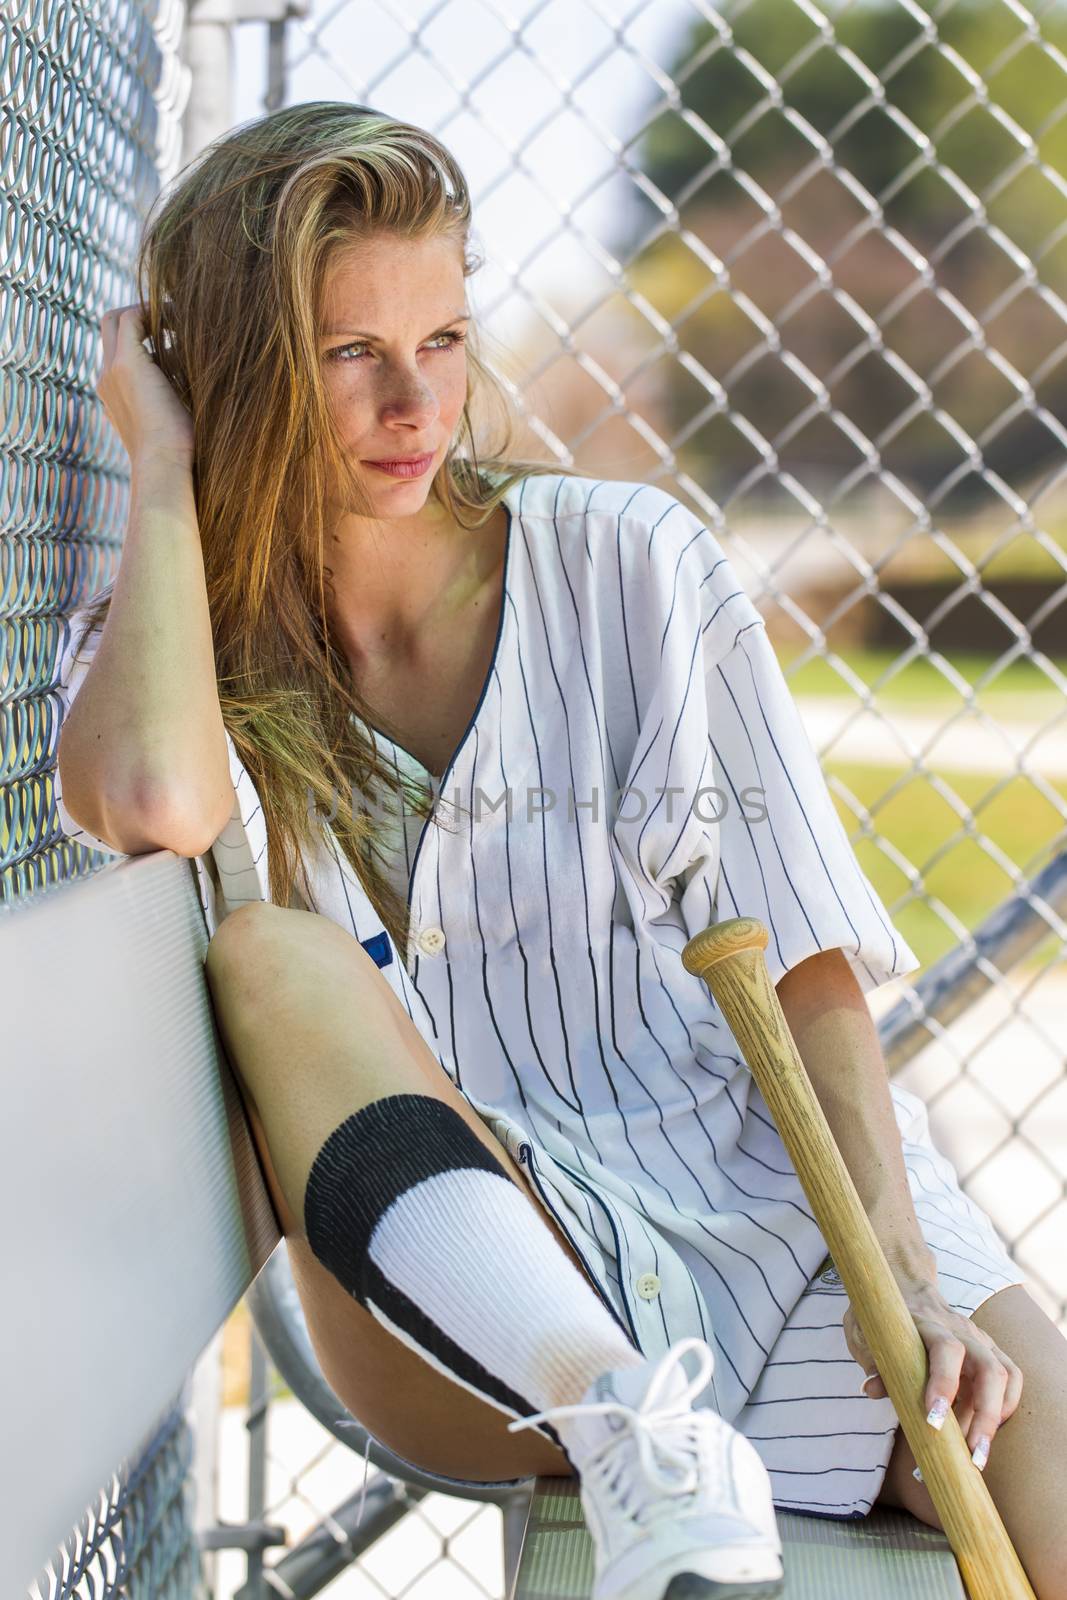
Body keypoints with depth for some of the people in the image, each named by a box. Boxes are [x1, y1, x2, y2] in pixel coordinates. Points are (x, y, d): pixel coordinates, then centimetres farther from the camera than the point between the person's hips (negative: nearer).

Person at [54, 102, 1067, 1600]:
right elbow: (156, 804, -24)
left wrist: (897, 1271, -14)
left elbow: (801, 952, 0)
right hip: (472, 1313, 1)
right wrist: (163, 467, -9)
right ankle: (643, 1460, -33)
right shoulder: (162, 655, 3)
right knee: (275, 960, -29)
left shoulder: (627, 562, 3)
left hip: (776, 1195, -1)